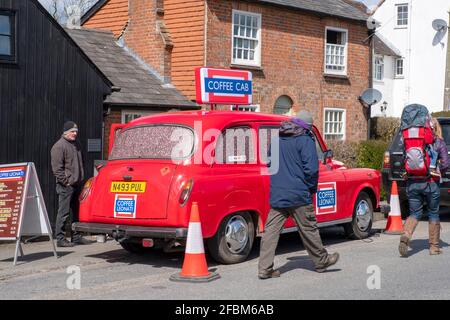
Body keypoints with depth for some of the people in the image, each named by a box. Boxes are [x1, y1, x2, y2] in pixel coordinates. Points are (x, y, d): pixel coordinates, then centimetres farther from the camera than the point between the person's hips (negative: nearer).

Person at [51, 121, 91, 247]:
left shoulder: (77, 144, 15)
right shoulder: (59, 146, -11)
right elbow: (57, 168, -15)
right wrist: (66, 181, -16)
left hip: (77, 184, 8)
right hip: (66, 186, -8)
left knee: (77, 212, 13)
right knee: (64, 212, -6)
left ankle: (76, 237, 22)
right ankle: (60, 239, -2)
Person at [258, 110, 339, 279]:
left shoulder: (278, 139, 12)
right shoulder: (305, 140, -9)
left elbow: (270, 164, 21)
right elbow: (311, 169, -16)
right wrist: (312, 189, -1)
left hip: (276, 194, 5)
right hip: (298, 195, -5)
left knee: (271, 230, 2)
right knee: (308, 229, 9)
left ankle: (265, 268, -1)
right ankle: (321, 261, 25)